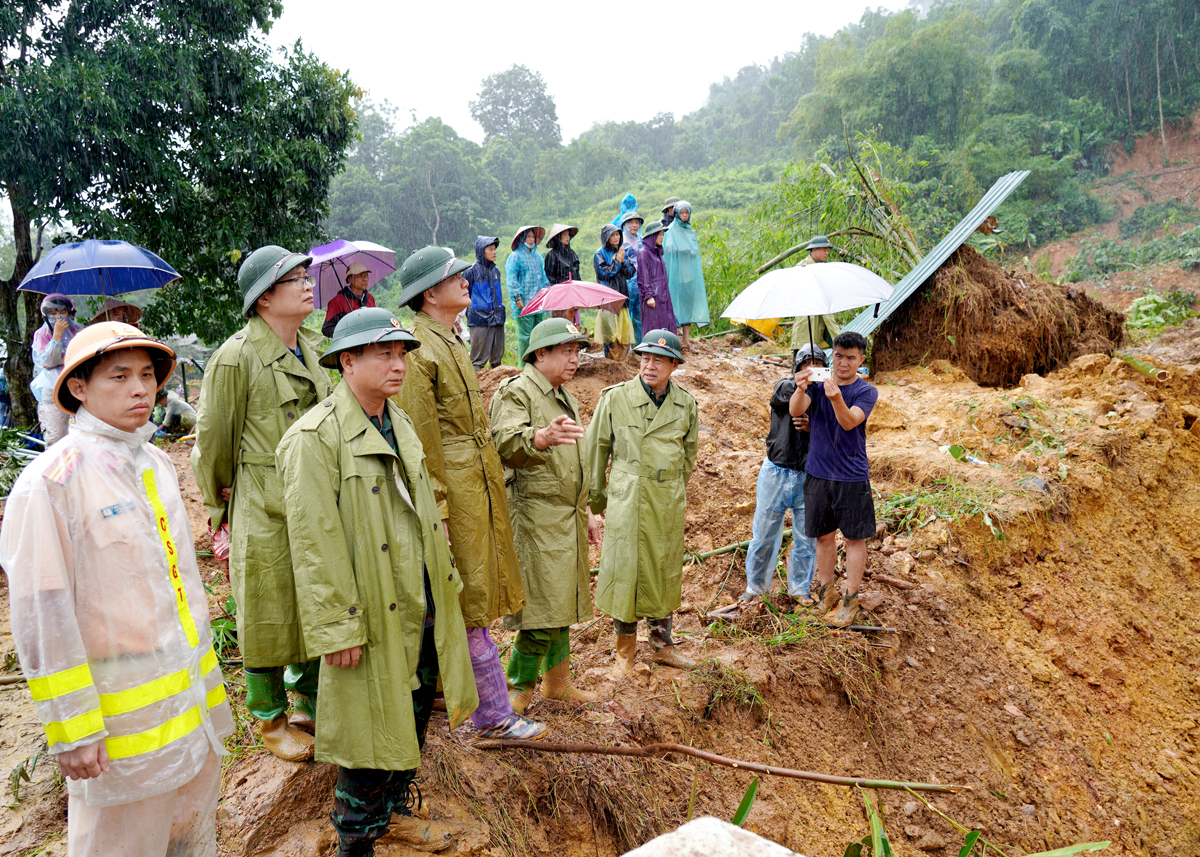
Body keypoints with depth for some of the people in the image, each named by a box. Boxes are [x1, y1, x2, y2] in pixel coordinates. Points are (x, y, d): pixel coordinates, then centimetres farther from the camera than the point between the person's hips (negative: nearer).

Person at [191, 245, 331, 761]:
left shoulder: (310, 347, 6)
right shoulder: (236, 357, -16)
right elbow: (214, 444, -7)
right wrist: (222, 513, 4)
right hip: (265, 512, -6)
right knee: (269, 619, 8)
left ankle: (312, 705, 36)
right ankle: (270, 721, 28)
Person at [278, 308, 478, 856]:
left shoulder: (400, 424, 10)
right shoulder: (315, 438, -17)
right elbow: (315, 543, -19)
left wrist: (446, 579, 19)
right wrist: (338, 628, -19)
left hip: (423, 608, 8)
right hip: (373, 617, -8)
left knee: (413, 717, 21)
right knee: (372, 731, 5)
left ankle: (397, 811, 43)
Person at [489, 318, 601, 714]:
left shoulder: (567, 398, 20)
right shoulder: (516, 392, -10)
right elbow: (505, 444, -30)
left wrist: (587, 511, 25)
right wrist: (541, 437, -50)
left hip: (568, 517, 9)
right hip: (536, 514, -9)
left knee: (562, 603, 15)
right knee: (543, 606, -9)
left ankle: (558, 681, 28)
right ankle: (517, 689, 3)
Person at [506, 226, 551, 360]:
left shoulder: (538, 256, 18)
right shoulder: (516, 256, -3)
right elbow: (511, 278, -8)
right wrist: (517, 297, -16)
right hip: (524, 303, -7)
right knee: (525, 334, -6)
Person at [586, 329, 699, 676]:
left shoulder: (686, 404, 3)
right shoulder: (615, 398, -5)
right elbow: (597, 449, 3)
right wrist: (596, 498, 7)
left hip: (669, 503, 3)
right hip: (627, 500, -3)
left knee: (664, 572, 13)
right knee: (625, 570, 1)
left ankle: (662, 644, 30)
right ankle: (625, 652, 17)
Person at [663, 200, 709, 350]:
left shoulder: (691, 231, 15)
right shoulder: (672, 231, -4)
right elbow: (668, 250, -10)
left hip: (690, 271, 6)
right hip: (677, 271, -6)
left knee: (689, 300, 4)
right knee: (678, 300, -6)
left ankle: (687, 335, 6)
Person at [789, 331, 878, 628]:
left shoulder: (866, 392, -6)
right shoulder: (817, 383, 1)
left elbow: (849, 422, -23)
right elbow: (795, 410, -16)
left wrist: (836, 398, -43)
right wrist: (800, 389, -38)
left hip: (852, 477, -2)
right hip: (818, 474, 2)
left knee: (855, 538, 4)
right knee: (824, 535, 14)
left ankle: (850, 599, 15)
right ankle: (825, 592, 29)